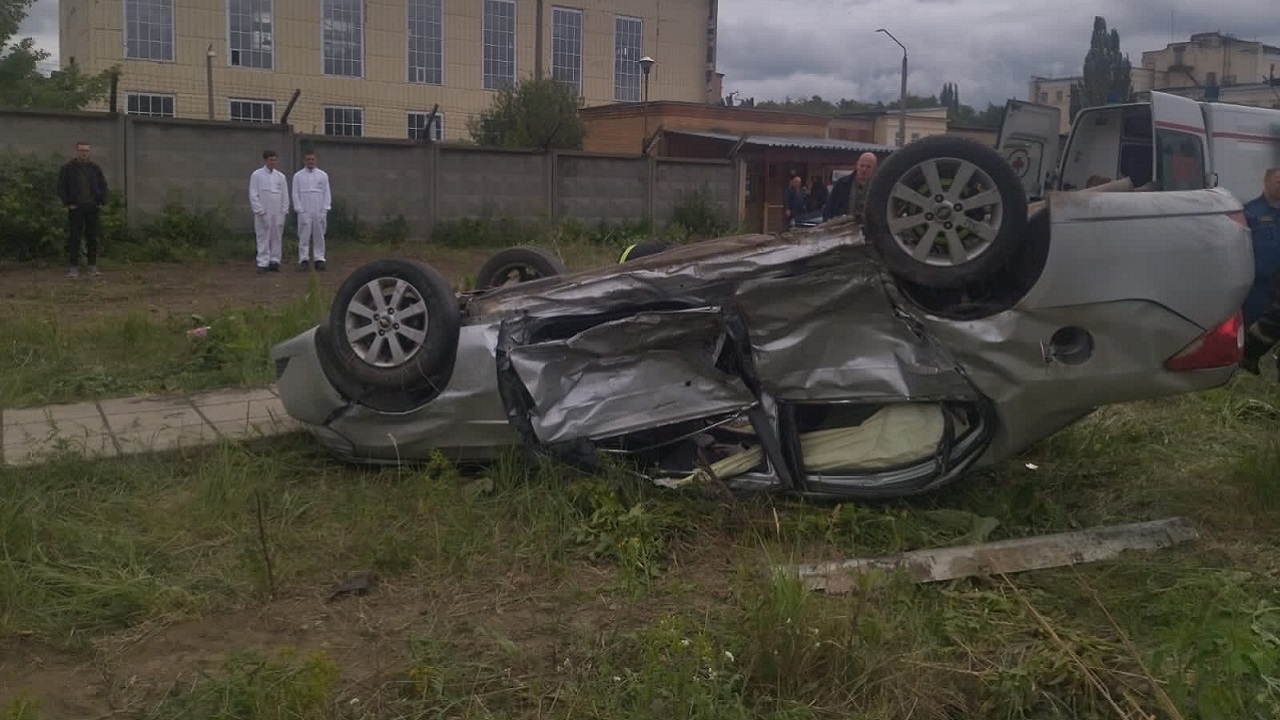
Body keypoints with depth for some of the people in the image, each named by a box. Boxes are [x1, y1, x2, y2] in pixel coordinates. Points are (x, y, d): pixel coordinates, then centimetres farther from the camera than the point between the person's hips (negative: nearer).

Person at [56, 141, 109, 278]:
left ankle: (93, 266, 11)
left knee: (92, 238, 5)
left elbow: (103, 186, 14)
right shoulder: (68, 168, 1)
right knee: (74, 238, -2)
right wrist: (68, 204, -8)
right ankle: (73, 267, 0)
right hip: (75, 208, -3)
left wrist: (101, 202, 3)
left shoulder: (95, 168, 10)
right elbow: (61, 188, 0)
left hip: (93, 208, 3)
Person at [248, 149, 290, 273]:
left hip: (278, 213, 4)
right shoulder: (257, 175, 2)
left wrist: (284, 211, 3)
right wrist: (259, 210, -10)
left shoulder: (280, 176, 12)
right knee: (263, 238, -4)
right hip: (263, 213, -3)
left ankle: (274, 262, 11)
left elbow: (285, 195, 12)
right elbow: (253, 195, -2)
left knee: (276, 237, 5)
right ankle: (263, 263, -3)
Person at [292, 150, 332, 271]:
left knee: (319, 236, 3)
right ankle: (303, 260, 0)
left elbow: (326, 193, 6)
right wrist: (300, 210, -5)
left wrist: (325, 210, -2)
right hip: (304, 212, -1)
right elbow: (296, 194, 3)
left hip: (319, 212, 1)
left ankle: (319, 259, 6)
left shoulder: (323, 175, 7)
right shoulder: (298, 176, 5)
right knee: (304, 236, -2)